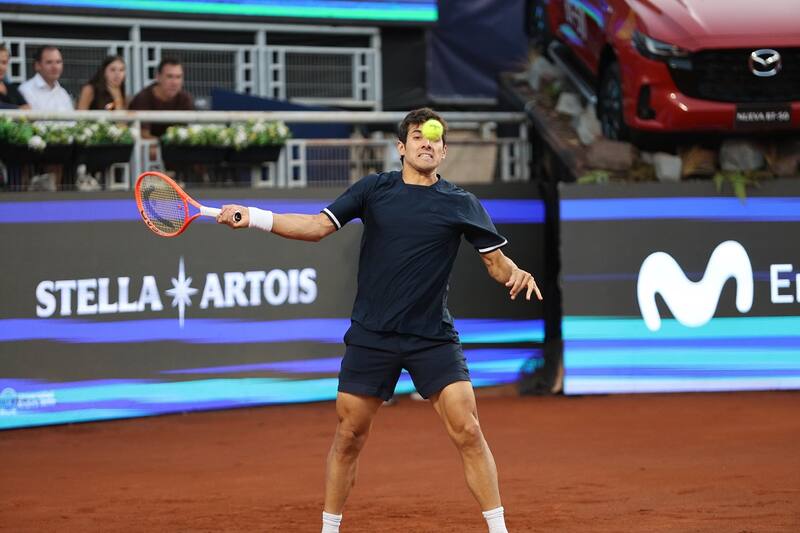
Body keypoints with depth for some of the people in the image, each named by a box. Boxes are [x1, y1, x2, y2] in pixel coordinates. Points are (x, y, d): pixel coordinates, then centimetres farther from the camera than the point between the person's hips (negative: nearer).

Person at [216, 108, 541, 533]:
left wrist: (516, 274, -19)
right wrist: (252, 217, -8)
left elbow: (495, 261, 5)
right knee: (349, 437, 6)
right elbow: (317, 227, 3)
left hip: (433, 338, -1)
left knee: (467, 431, -11)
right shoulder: (374, 189, 4)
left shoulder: (461, 205, 2)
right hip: (371, 335, 1)